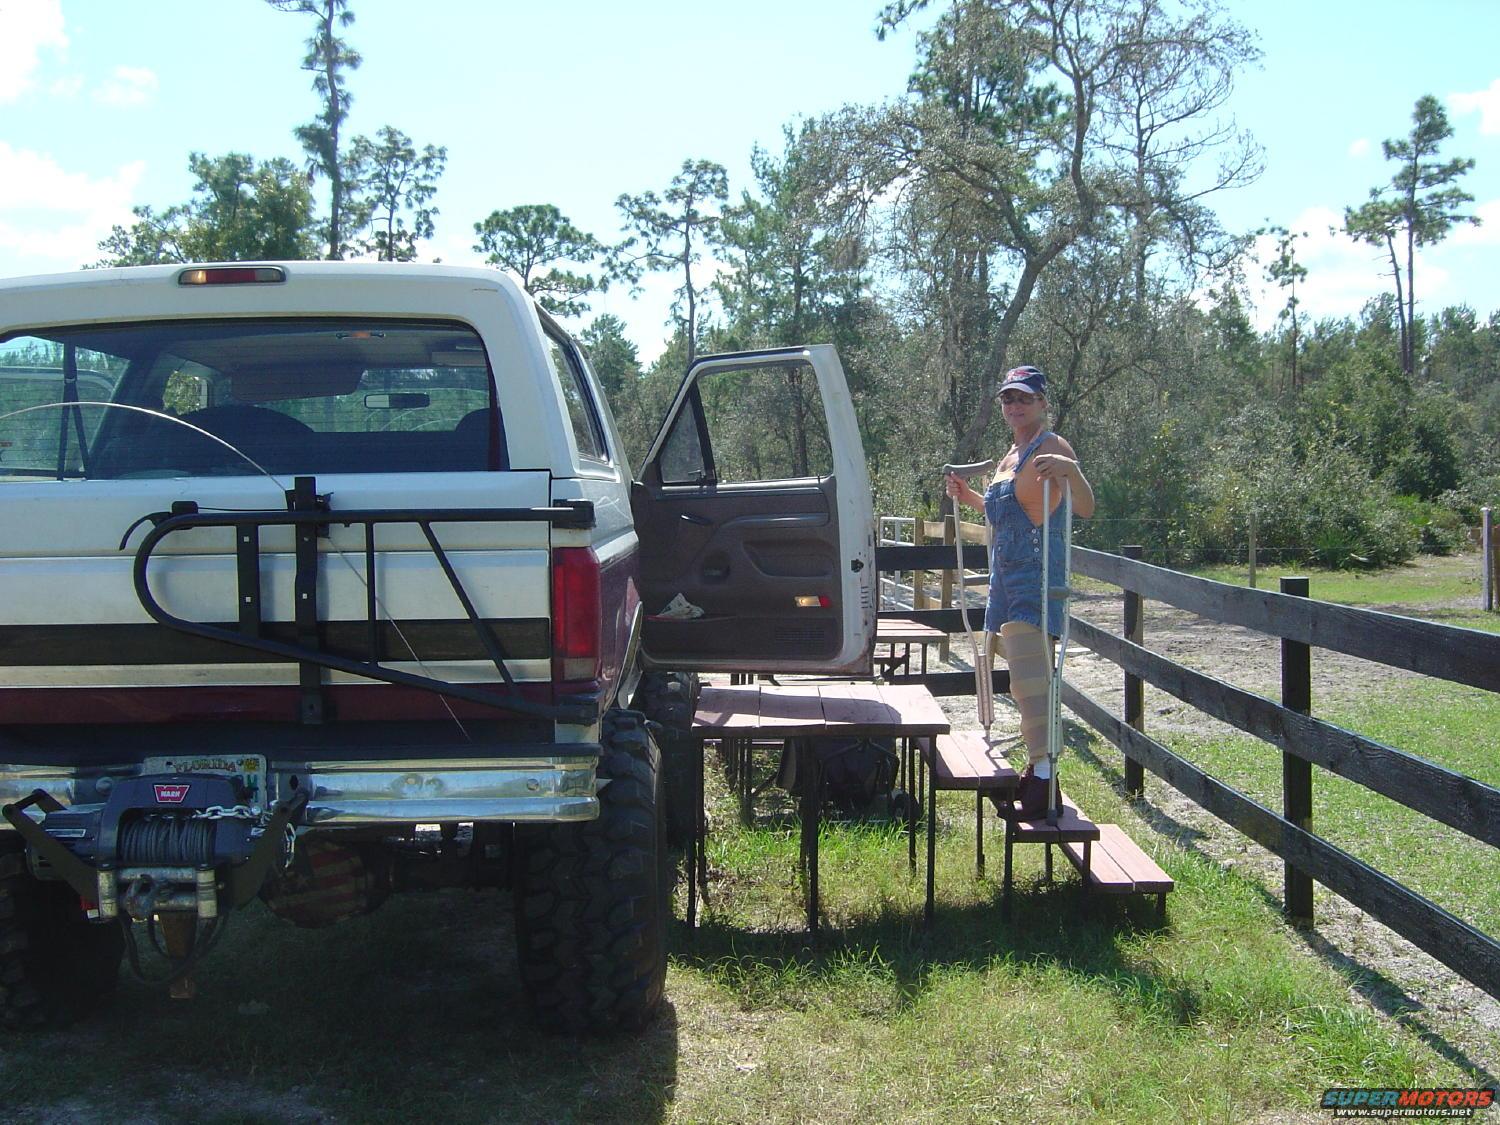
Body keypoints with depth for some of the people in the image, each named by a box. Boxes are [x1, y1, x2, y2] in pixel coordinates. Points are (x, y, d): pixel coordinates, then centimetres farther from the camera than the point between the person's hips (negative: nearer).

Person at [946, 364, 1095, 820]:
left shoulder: (1052, 448, -10)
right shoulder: (1011, 455, 18)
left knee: (1030, 675, -16)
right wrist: (968, 496, 24)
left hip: (1036, 577, -9)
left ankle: (1043, 780, -17)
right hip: (1007, 577, 10)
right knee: (1025, 674, 14)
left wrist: (1071, 470, -41)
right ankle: (1035, 768, 24)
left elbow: (1085, 509, -24)